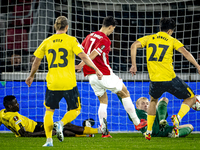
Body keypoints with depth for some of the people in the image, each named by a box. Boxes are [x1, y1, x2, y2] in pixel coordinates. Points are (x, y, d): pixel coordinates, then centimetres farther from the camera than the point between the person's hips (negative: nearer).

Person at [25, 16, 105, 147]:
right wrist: (96, 69, -5)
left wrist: (31, 76, 23)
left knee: (49, 110, 15)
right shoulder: (71, 40, -3)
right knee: (75, 109, 14)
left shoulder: (47, 42, 6)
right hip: (69, 82, -2)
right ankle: (61, 124, -14)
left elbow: (37, 61, 9)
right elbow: (83, 56, -12)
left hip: (52, 83, 2)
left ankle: (49, 140, 3)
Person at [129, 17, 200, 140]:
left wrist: (134, 65, 3)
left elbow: (134, 46, 0)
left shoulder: (149, 38, 14)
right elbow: (185, 53, -7)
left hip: (155, 80, 3)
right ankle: (178, 118, -13)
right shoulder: (172, 41, 7)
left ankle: (149, 131, 23)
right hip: (170, 79, -3)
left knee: (153, 101, 33)